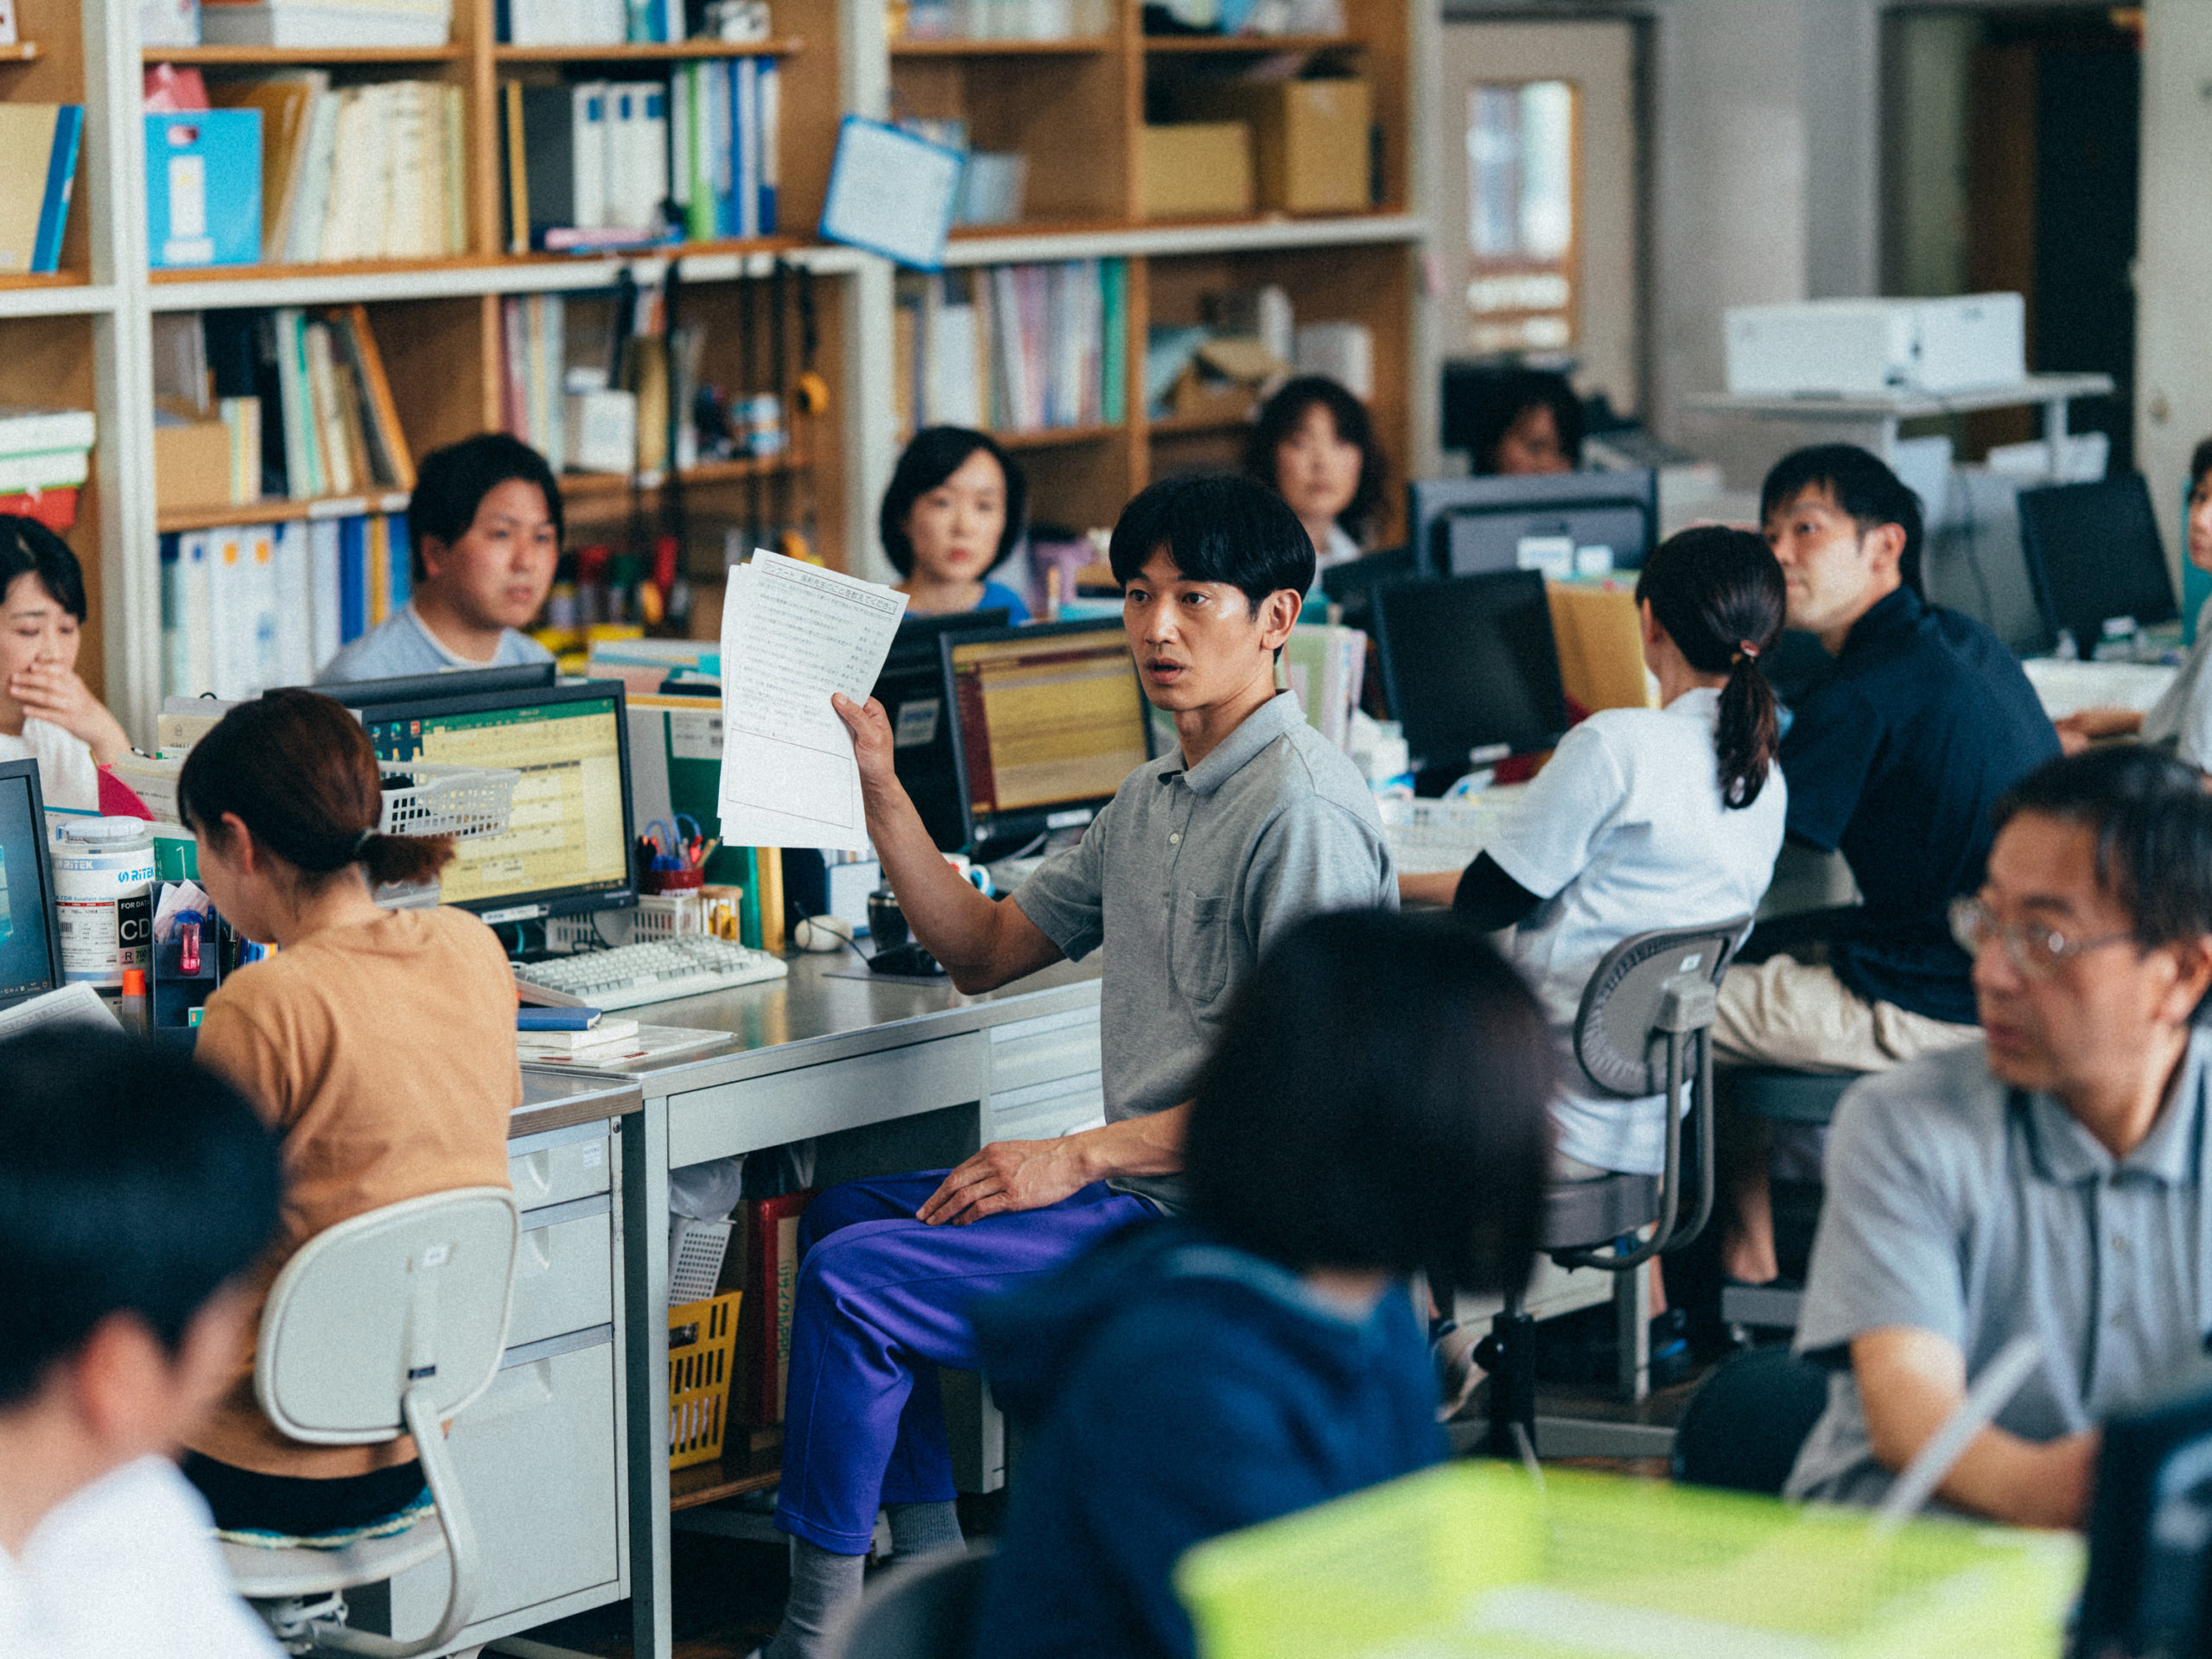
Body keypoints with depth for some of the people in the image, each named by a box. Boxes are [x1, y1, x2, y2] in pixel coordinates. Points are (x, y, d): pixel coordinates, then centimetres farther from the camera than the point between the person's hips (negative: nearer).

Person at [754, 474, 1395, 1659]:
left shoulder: (1302, 807, -17)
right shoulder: (1151, 801, 15)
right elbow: (984, 949, 21)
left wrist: (1080, 1157, -21)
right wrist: (879, 787, 9)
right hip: (1143, 1193, 10)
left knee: (851, 1278, -16)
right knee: (845, 1209, 18)